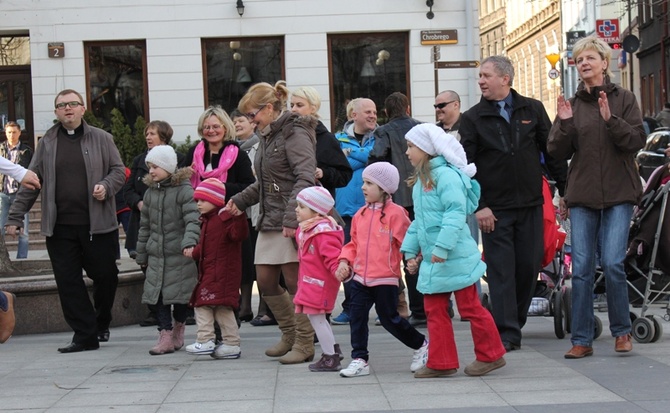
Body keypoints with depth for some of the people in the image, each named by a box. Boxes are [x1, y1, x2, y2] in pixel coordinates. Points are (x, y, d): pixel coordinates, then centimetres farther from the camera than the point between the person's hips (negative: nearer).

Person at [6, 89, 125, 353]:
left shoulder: (101, 139, 6)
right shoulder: (47, 143, 10)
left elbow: (119, 171, 8)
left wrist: (106, 186, -13)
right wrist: (15, 217, 5)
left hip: (97, 225, -1)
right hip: (60, 228, 1)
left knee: (105, 276, 4)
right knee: (68, 282, -2)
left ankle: (101, 323, 29)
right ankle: (85, 336, 5)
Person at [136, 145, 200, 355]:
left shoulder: (184, 190, -8)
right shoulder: (150, 192, 11)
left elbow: (193, 219, -18)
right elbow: (145, 226, 17)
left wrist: (189, 242, -33)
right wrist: (141, 255, 18)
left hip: (180, 254, -5)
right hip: (156, 254, 5)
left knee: (180, 295, 1)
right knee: (157, 295, -1)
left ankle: (178, 327, 24)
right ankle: (165, 335, 4)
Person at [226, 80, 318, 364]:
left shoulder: (294, 133, -11)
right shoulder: (268, 136, 17)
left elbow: (305, 179, -20)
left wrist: (291, 218, -27)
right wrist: (240, 200, 14)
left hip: (293, 222, -9)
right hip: (269, 221, 9)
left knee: (294, 282, -4)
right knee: (266, 281, 10)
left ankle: (304, 345, 5)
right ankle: (290, 335, 24)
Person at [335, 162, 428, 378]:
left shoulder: (395, 213, -10)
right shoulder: (360, 214, 9)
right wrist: (345, 261, 3)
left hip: (385, 279, -6)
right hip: (360, 277, 6)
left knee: (389, 318, 3)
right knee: (356, 317, 1)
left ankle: (421, 345, 25)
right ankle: (359, 360, 9)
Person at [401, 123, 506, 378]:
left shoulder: (445, 175, -15)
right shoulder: (420, 180, 16)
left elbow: (455, 213, -24)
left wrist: (442, 247, -28)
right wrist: (410, 251, 17)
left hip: (455, 258, -9)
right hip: (432, 260, 9)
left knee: (470, 307, 0)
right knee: (434, 310, 8)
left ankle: (490, 355, 12)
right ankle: (441, 362, 13)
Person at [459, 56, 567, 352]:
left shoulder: (532, 110, 7)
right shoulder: (473, 118, 3)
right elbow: (466, 166, -1)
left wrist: (566, 189, 5)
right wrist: (478, 205, -9)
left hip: (531, 204, 2)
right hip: (494, 208, -2)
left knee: (529, 267, 4)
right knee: (500, 270, -4)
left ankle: (515, 321, 20)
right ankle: (507, 333, -2)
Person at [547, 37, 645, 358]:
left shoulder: (623, 98, 3)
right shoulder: (571, 104, 9)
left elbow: (637, 140, -6)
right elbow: (558, 151, 5)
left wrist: (611, 120, -19)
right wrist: (564, 124, -12)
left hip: (619, 193, -2)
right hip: (582, 195, 2)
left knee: (612, 263, -11)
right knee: (581, 268, -1)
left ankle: (621, 331, 8)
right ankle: (582, 340, 4)